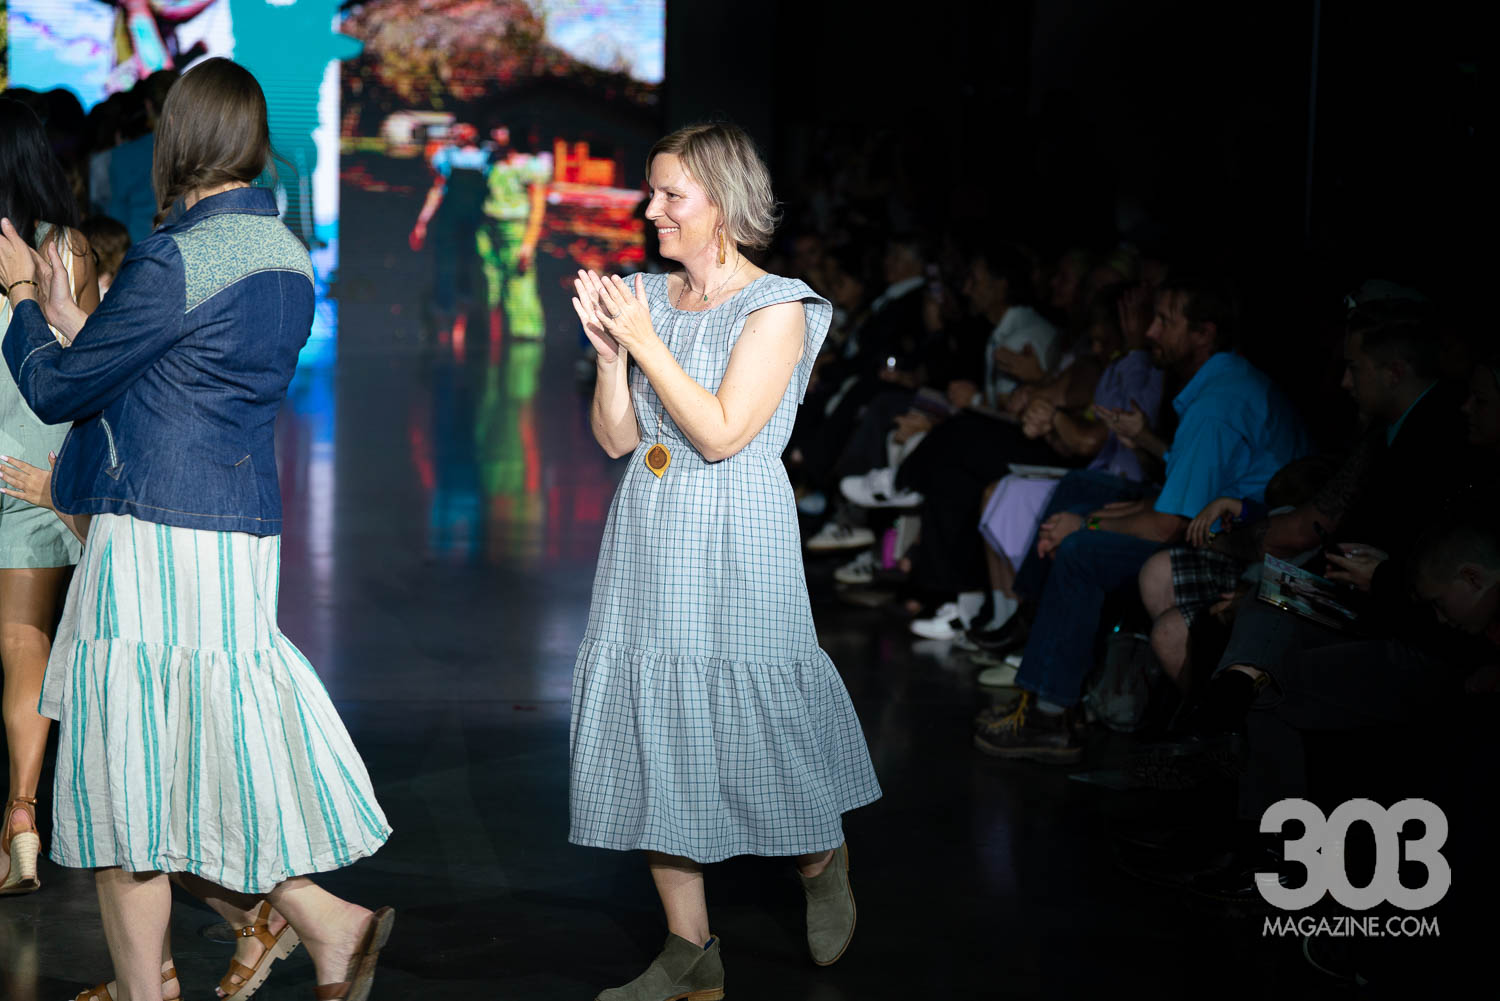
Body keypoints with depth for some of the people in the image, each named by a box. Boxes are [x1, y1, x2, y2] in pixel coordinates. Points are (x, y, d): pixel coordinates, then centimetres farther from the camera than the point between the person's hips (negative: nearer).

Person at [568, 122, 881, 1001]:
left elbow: (721, 433, -16)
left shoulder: (776, 308, -8)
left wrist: (646, 343, -15)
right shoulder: (649, 298, 9)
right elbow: (616, 438, 8)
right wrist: (610, 351, -6)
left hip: (736, 542, -6)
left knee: (752, 718, -1)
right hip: (650, 540, 6)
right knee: (654, 729, 4)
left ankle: (823, 868, 31)